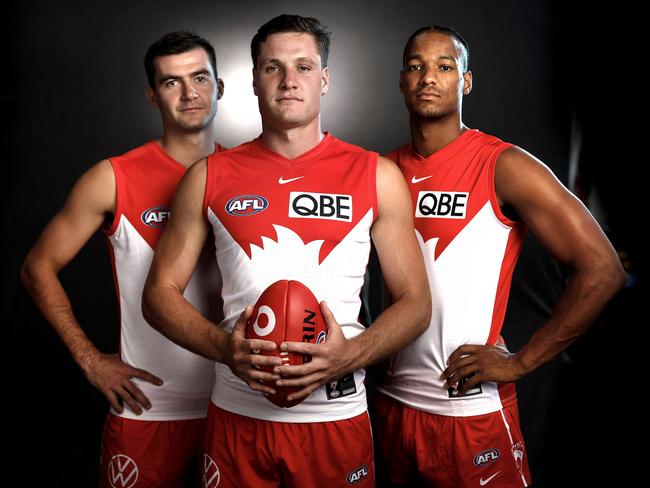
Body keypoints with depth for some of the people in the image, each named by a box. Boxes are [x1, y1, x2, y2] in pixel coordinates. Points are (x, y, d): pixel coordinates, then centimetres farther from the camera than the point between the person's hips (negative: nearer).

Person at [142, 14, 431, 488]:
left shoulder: (377, 176, 0)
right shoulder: (210, 177, 2)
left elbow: (415, 301, 1)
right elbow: (160, 293, 4)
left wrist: (351, 354, -16)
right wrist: (224, 347, -13)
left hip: (337, 413, 0)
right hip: (237, 415, 1)